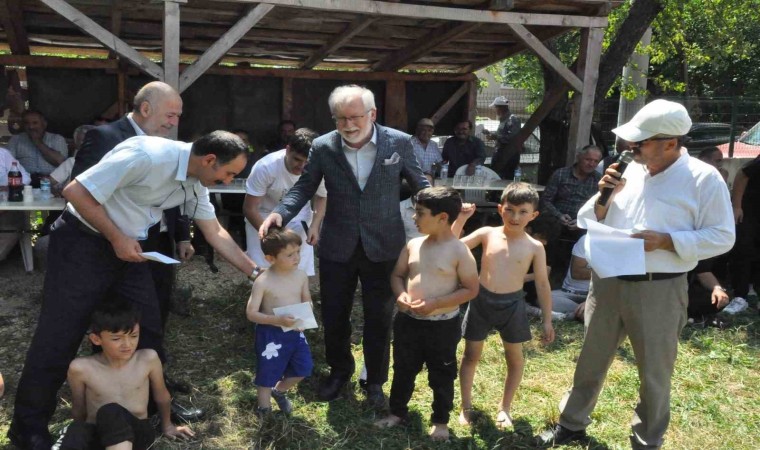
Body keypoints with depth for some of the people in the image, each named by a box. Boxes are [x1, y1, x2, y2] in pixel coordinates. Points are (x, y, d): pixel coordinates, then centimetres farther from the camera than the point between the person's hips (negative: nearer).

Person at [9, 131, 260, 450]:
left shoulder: (194, 183, -1)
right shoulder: (147, 155, -28)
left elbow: (216, 233, 7)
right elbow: (76, 191, -24)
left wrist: (255, 272, 5)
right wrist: (117, 238, -20)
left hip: (128, 247, 8)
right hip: (83, 243, -7)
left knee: (146, 328, 8)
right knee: (59, 335, 0)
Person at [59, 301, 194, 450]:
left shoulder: (148, 359, -10)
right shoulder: (81, 368, -11)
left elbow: (161, 396, 7)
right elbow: (78, 408, 7)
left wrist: (167, 426, 20)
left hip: (136, 432, 0)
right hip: (96, 435, 1)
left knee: (111, 412, -34)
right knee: (76, 431, -35)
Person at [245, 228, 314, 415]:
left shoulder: (301, 276, -6)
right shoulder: (263, 282, -21)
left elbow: (307, 301, 7)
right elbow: (251, 313, -18)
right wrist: (278, 320, -30)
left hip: (296, 332, 5)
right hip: (271, 334, -5)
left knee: (302, 369, 16)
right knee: (267, 374, 10)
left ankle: (279, 391, 44)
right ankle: (264, 410, 34)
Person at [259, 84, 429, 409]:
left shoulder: (399, 142, -8)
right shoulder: (322, 147, -7)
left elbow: (419, 184, 3)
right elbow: (304, 188, -1)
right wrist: (280, 213, -19)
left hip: (383, 247, -1)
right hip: (337, 247, 1)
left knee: (379, 319, 13)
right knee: (333, 315, 16)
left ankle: (375, 380, 35)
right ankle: (339, 370, 43)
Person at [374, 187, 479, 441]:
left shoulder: (459, 252, -14)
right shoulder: (413, 245, 2)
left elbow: (471, 289, -12)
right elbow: (397, 275, 11)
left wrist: (436, 303, -21)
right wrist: (400, 294, -11)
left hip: (442, 326, -5)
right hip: (408, 321, 5)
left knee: (441, 376, 13)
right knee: (403, 370, 19)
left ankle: (440, 421, 33)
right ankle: (397, 412, 39)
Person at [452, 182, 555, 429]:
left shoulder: (534, 247, -5)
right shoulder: (487, 234, -4)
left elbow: (542, 284, 1)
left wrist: (547, 320, 1)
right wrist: (460, 220, -16)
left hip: (512, 305, 0)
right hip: (481, 301, 0)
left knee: (515, 358, 12)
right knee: (471, 355, 10)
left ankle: (505, 408, 32)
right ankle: (466, 407, 27)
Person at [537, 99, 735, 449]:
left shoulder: (704, 178, -9)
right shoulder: (632, 170, 5)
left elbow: (721, 236, -10)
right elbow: (594, 223, 11)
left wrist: (664, 241, -21)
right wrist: (605, 195, -9)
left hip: (659, 290, -4)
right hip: (608, 281, 5)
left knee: (654, 371, 12)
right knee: (591, 359, 17)